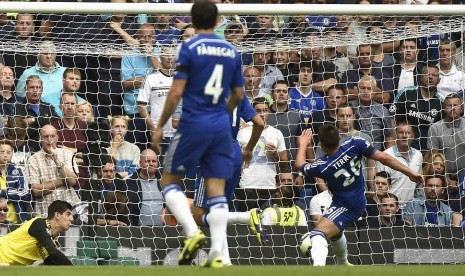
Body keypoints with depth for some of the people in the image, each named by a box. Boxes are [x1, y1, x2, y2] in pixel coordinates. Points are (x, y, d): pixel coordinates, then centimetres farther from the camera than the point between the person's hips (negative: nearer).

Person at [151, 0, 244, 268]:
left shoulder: (189, 48, -7)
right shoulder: (232, 51, 8)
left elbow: (176, 92, -10)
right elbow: (238, 95, 15)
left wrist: (160, 126, -1)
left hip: (194, 124, -4)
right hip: (221, 126, 4)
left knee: (170, 181, 9)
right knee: (217, 190, 4)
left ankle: (193, 232, -12)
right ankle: (217, 254, -5)